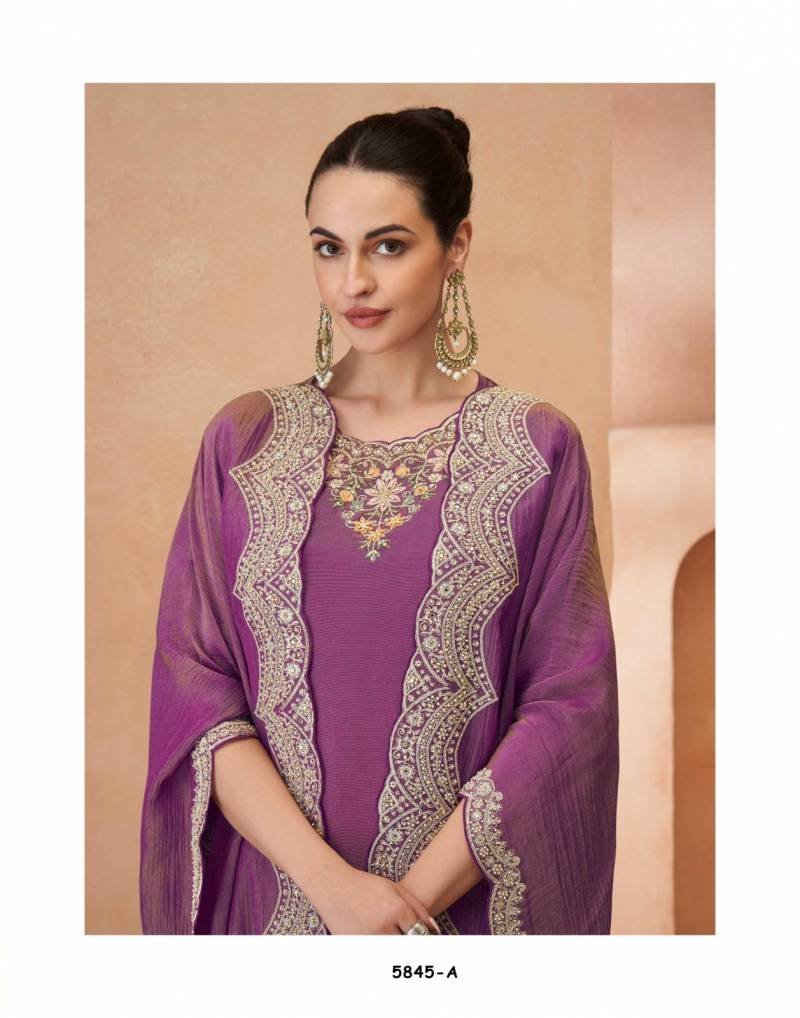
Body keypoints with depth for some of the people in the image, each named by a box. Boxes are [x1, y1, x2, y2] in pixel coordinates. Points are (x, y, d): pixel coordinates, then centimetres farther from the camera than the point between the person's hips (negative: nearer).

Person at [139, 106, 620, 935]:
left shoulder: (537, 448, -6)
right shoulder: (243, 440, -1)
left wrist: (414, 895, -15)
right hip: (272, 890, 1)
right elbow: (193, 681, -5)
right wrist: (331, 881, -15)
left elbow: (568, 706, -8)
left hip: (466, 899, -1)